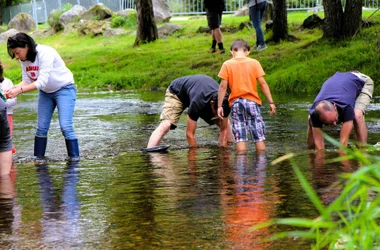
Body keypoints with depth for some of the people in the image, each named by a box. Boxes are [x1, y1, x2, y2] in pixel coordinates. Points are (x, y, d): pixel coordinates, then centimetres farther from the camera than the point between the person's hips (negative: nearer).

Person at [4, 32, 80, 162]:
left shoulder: (45, 53, -30)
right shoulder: (24, 59, -7)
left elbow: (42, 82, -33)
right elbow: (27, 81, -5)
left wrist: (19, 90, -37)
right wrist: (14, 88, -25)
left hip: (64, 89, -7)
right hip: (45, 92, 7)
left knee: (65, 126, -14)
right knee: (41, 127, 3)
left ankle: (74, 158, -6)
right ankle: (38, 159, 7)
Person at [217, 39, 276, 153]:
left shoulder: (227, 64, 1)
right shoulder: (254, 63, 1)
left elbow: (223, 86, -3)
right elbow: (262, 83, -2)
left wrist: (219, 106, 1)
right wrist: (271, 102, 1)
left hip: (236, 102, 0)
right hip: (252, 101, 0)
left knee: (240, 137, 1)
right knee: (259, 136, 5)